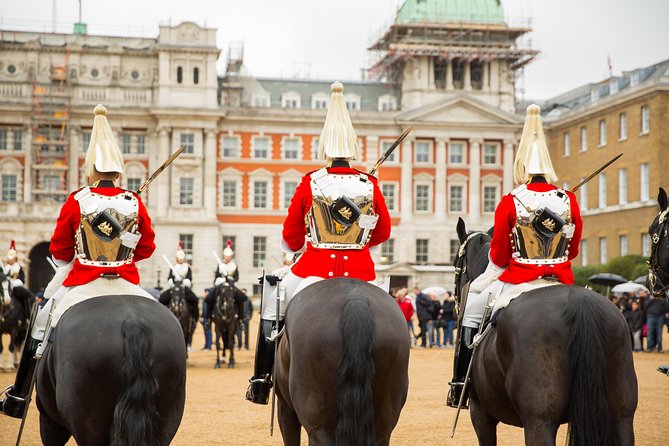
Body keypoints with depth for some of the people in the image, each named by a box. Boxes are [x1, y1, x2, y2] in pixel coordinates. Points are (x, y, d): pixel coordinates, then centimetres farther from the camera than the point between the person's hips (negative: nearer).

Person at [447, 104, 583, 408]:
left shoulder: (509, 203, -9)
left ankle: (460, 387, 16)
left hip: (517, 282, -3)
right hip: (560, 285, 3)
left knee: (472, 309, 18)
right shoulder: (569, 201, 0)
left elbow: (498, 257, -3)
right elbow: (573, 251, 12)